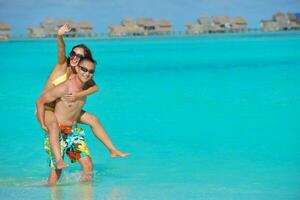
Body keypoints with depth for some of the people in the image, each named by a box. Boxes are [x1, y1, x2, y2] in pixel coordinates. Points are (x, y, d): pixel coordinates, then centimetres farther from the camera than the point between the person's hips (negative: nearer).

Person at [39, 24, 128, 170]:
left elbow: (95, 87, -16)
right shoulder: (62, 66, -16)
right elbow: (61, 49, -36)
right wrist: (59, 36, -57)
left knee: (92, 119, 4)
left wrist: (78, 95, -33)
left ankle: (112, 150, 15)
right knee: (53, 124, -38)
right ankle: (58, 160, -52)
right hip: (46, 108, -7)